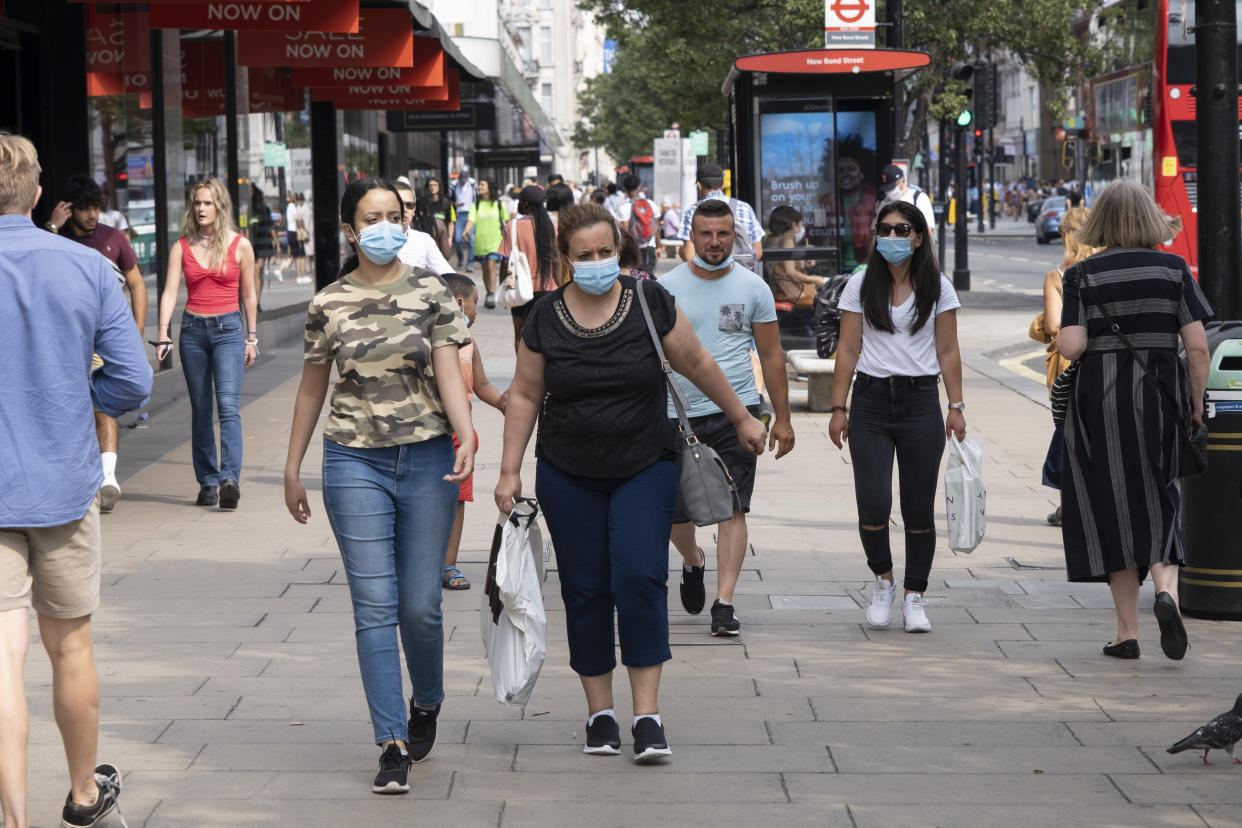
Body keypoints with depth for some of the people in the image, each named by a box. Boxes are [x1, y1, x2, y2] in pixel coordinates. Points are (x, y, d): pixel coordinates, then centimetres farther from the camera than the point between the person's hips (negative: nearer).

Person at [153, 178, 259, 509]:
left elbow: (249, 295, 9)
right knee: (200, 411, 6)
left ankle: (230, 478, -26)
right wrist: (163, 334, -13)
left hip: (228, 330, -2)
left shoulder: (240, 245, 2)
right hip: (193, 330, 3)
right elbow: (170, 292, -2)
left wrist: (251, 338, 10)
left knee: (228, 404, -17)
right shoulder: (181, 248, 5)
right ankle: (208, 482, 12)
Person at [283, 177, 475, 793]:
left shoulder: (430, 294, 2)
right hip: (355, 462, 0)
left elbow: (449, 374, -4)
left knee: (420, 603, 4)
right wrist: (292, 468, 13)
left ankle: (427, 702, 33)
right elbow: (312, 388, 12)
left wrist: (466, 436, -21)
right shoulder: (329, 305, 3)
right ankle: (392, 744, -2)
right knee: (374, 604, -5)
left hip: (427, 458, 0)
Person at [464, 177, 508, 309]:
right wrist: (466, 231, -25)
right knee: (485, 269, 10)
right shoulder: (476, 204, 4)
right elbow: (471, 219, -7)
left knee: (491, 267, -15)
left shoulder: (499, 204, 1)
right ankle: (488, 294, 24)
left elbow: (506, 220, 10)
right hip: (480, 241, 3)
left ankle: (492, 296, -20)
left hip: (495, 240, -3)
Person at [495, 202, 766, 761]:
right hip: (568, 478, 2)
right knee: (585, 589, 3)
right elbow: (524, 397, 6)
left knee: (640, 578, -13)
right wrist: (509, 472, 3)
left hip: (644, 469, -1)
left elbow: (697, 365, 7)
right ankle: (600, 713, 15)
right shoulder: (545, 320, -3)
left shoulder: (650, 302, -6)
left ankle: (648, 715, -9)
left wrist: (741, 418, 16)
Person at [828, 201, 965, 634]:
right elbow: (848, 350, 4)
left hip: (920, 402, 0)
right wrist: (838, 408, 0)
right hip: (871, 402, 0)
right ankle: (882, 580, 14)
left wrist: (956, 407, -1)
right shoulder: (861, 285, 4)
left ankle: (914, 597, 14)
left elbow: (948, 353, 6)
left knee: (919, 508, 1)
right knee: (873, 505, -11)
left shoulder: (938, 288, 4)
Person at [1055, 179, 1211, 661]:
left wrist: (1060, 336, 10)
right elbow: (1197, 347, -4)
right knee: (1158, 504, 13)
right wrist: (1196, 406, 7)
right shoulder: (1174, 269, 0)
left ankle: (1127, 631, 8)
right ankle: (1166, 588, -15)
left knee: (1112, 511, 7)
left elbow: (1071, 347, -13)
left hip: (1099, 403, -1)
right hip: (1159, 401, 1)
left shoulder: (1083, 275, -4)